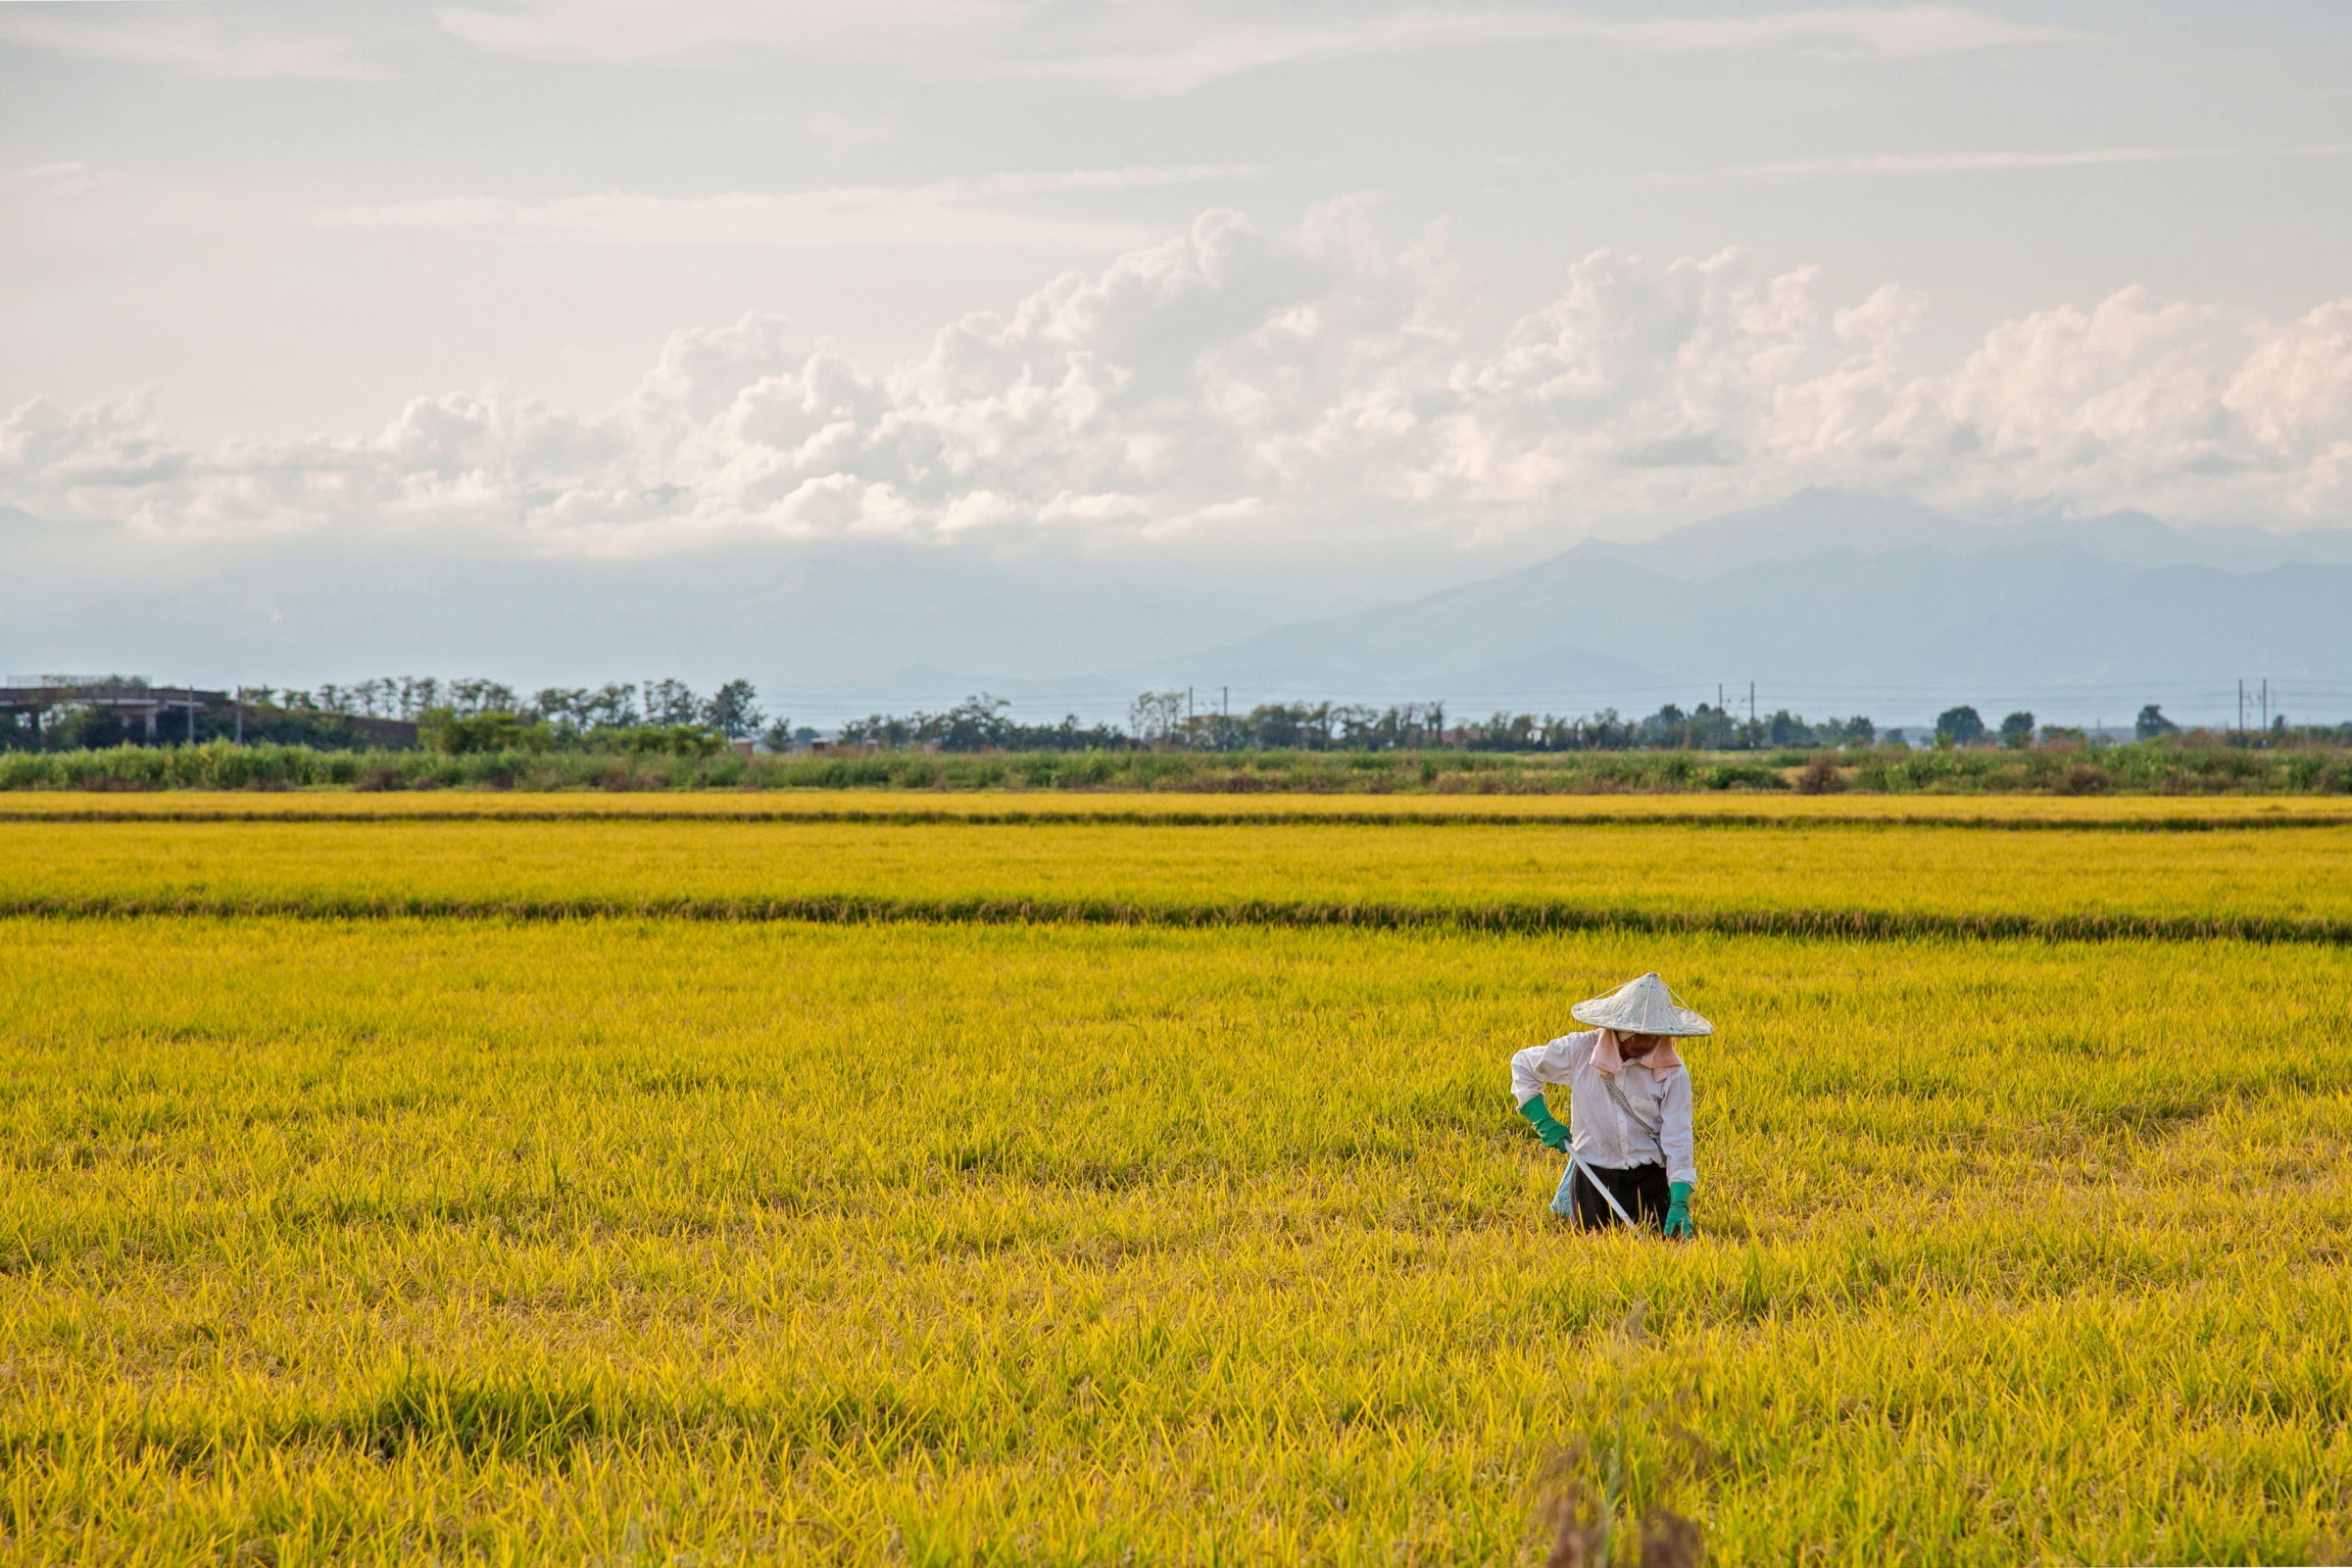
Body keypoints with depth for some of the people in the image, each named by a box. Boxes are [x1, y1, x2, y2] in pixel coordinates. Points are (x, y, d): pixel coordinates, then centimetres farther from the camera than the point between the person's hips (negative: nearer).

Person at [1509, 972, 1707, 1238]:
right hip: (1593, 1169, 0)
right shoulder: (1580, 1050, -10)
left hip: (1649, 1175, 0)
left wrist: (1679, 1203, -26)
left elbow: (1677, 1138, -15)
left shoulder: (1673, 1072, -12)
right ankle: (1567, 1203, 34)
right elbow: (1522, 1064, 6)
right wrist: (1542, 1121, -5)